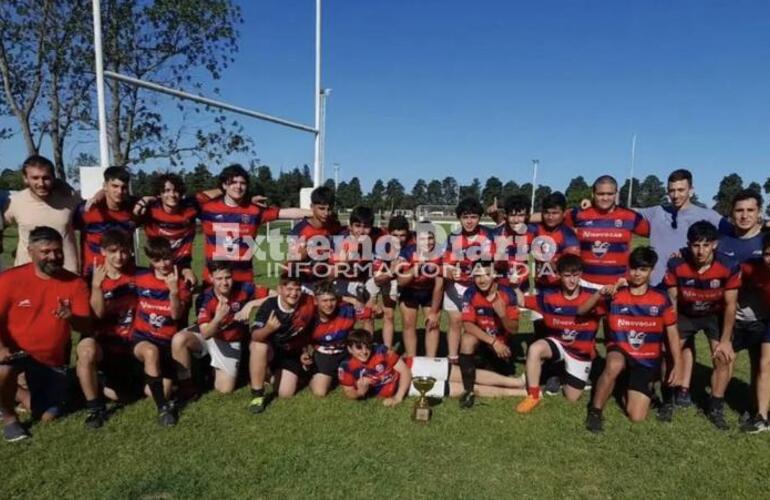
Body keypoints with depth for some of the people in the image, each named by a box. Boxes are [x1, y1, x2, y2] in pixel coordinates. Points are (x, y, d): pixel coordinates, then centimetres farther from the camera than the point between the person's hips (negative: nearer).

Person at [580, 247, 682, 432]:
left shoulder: (661, 299, -2)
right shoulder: (615, 294, -5)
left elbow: (672, 333, 5)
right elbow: (581, 311, -7)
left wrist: (677, 364, 0)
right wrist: (600, 293, -22)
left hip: (647, 360, 1)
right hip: (620, 352, -1)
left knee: (637, 417, -9)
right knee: (614, 366, -40)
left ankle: (631, 387, 25)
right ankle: (595, 411, -19)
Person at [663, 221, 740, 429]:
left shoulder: (729, 267, -28)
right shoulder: (676, 264, -28)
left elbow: (730, 305, -16)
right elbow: (672, 300, -15)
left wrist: (726, 340, -13)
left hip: (715, 314, -1)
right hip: (685, 313, 1)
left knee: (723, 357, -10)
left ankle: (716, 408, 6)